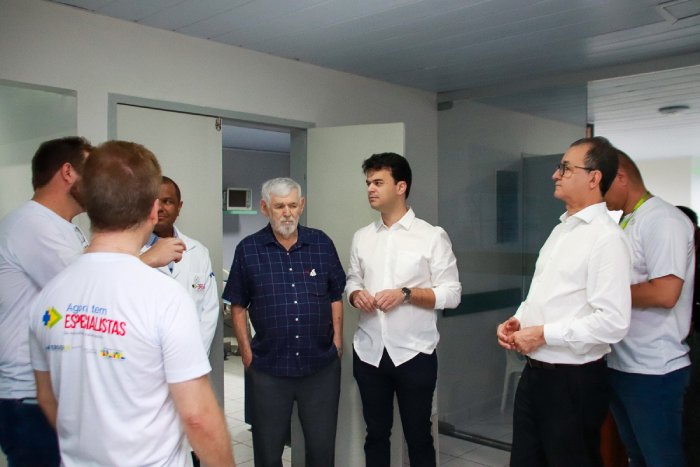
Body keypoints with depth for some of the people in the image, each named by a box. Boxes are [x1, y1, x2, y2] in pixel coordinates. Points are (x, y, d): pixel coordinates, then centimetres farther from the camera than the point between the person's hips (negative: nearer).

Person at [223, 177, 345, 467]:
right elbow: (238, 306, 3)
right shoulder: (248, 249, -1)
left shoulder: (322, 244, 3)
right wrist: (246, 352, -1)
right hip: (268, 369, -1)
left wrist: (337, 342, 3)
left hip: (322, 366, 1)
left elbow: (335, 297, 8)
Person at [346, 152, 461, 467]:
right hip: (369, 352, 4)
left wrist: (406, 293, -20)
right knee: (376, 433, 17)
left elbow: (451, 294, -8)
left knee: (418, 435, 11)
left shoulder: (432, 236, -7)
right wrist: (355, 295, -8)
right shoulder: (361, 237, 7)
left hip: (414, 353, -4)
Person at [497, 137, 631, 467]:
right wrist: (517, 320, 2)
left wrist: (544, 334, -19)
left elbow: (613, 322, -23)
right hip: (534, 373, 8)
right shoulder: (561, 229, 11)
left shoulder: (606, 237, -16)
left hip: (573, 381, -8)